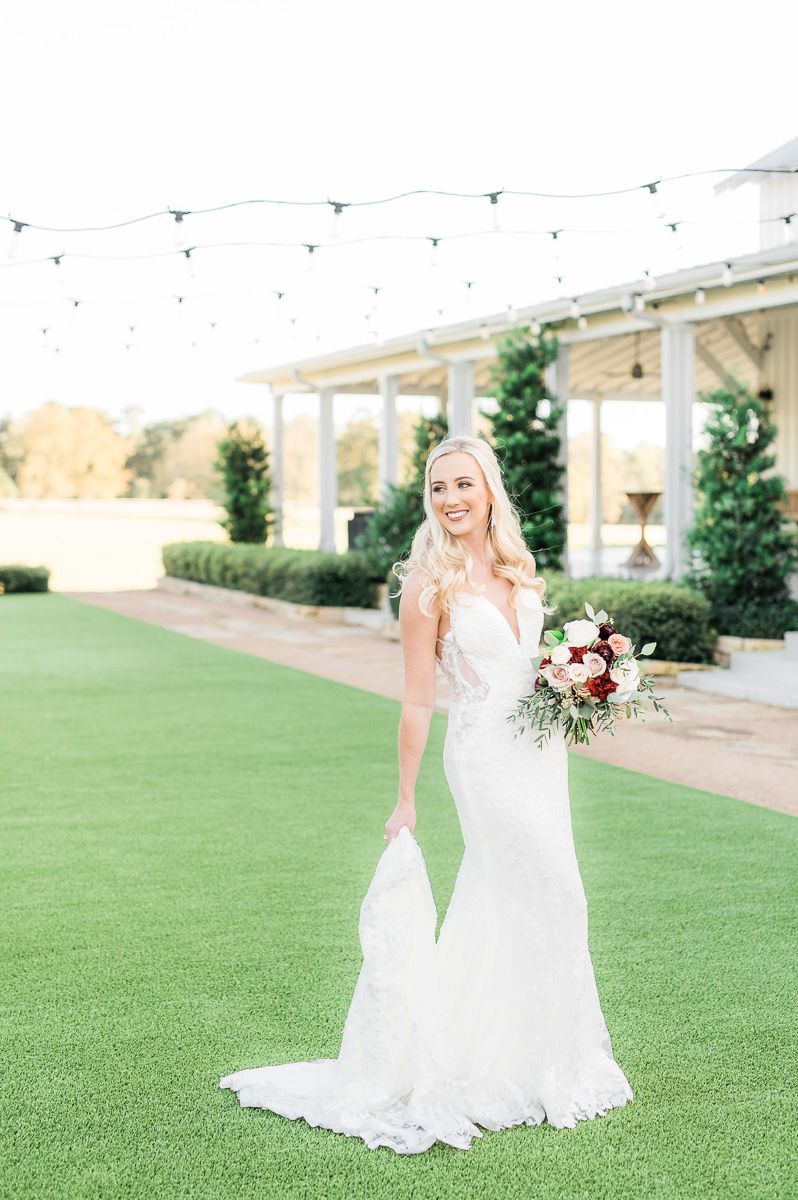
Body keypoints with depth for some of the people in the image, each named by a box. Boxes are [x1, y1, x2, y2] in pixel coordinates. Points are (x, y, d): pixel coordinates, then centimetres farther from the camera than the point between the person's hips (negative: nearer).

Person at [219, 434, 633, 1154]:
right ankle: (546, 1065, 12)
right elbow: (418, 703, -11)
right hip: (485, 751, -7)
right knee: (550, 895, -4)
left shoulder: (518, 566, 8)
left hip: (540, 747, 7)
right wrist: (404, 803, -9)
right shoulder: (429, 583, -12)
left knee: (495, 892, 13)